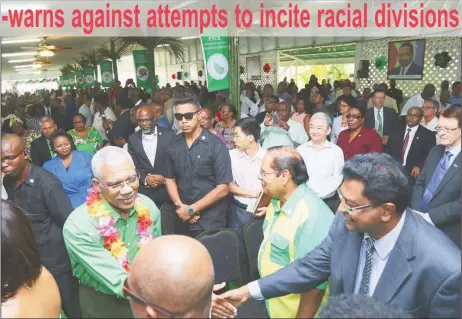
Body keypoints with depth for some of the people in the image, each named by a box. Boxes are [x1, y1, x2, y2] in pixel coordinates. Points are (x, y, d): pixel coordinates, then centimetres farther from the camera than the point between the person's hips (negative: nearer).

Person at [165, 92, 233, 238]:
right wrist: (180, 206, -5)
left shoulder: (215, 145, -13)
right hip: (183, 219, 4)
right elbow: (170, 179, 10)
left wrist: (191, 209, -13)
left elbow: (223, 189, -14)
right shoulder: (174, 145, 1)